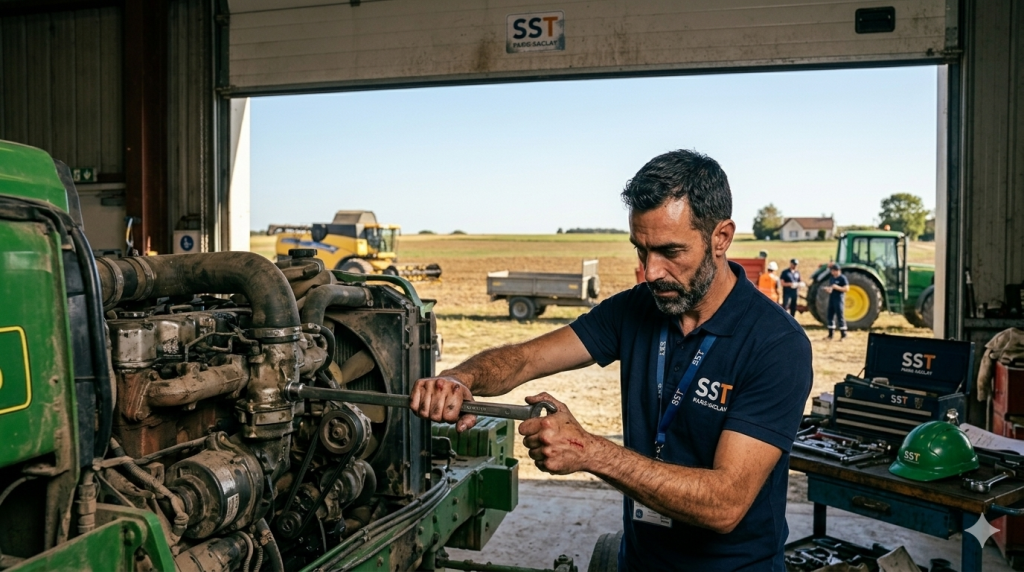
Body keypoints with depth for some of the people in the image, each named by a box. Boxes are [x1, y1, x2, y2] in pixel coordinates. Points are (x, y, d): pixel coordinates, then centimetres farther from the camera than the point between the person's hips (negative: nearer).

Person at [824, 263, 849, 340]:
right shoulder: (831, 278, 14)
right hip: (831, 299, 8)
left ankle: (843, 335, 1)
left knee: (840, 317, -5)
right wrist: (827, 289, 0)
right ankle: (830, 335, 16)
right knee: (830, 317, 9)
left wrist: (837, 287, -22)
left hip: (839, 299, -8)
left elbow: (846, 288, -12)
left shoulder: (842, 278, -8)